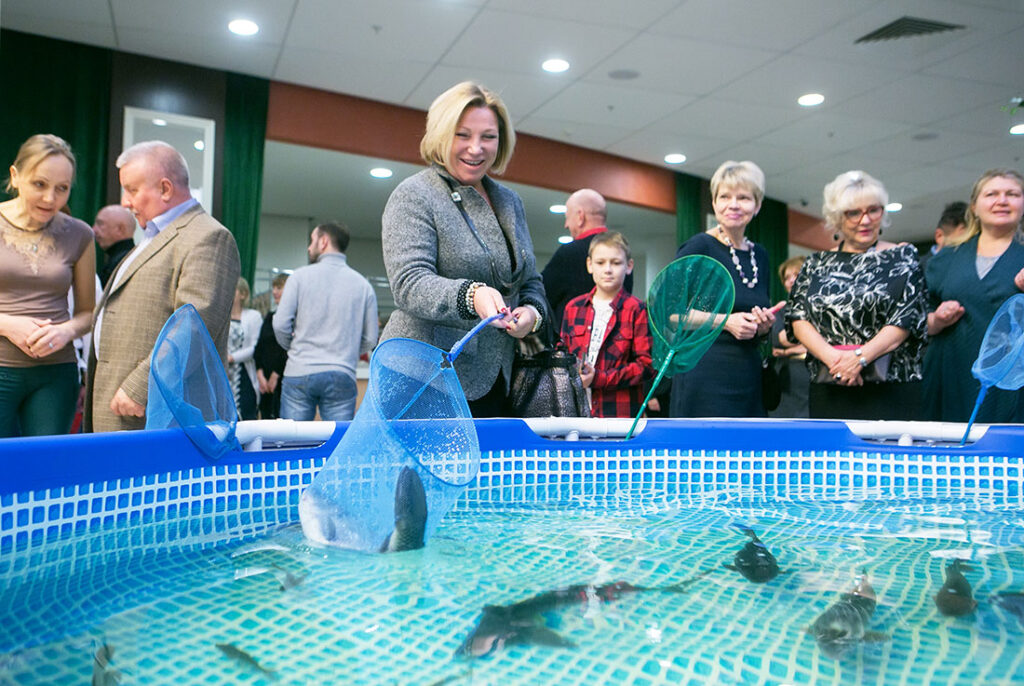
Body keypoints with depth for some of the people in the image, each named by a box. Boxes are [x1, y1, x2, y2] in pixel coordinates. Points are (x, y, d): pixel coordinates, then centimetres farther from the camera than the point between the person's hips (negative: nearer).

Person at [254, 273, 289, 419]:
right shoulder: (269, 317, 16)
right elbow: (259, 347, 13)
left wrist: (276, 375, -9)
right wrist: (260, 375, 1)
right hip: (266, 381, 7)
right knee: (266, 417, 6)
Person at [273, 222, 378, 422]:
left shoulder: (301, 276, 0)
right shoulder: (362, 284, 5)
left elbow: (281, 324, -3)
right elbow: (370, 338, 5)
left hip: (299, 374, -1)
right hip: (342, 376, 1)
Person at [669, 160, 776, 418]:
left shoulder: (759, 255, 14)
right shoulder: (699, 247, -5)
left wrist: (763, 325, 0)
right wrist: (726, 320, -17)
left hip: (749, 378, 6)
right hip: (705, 375, -6)